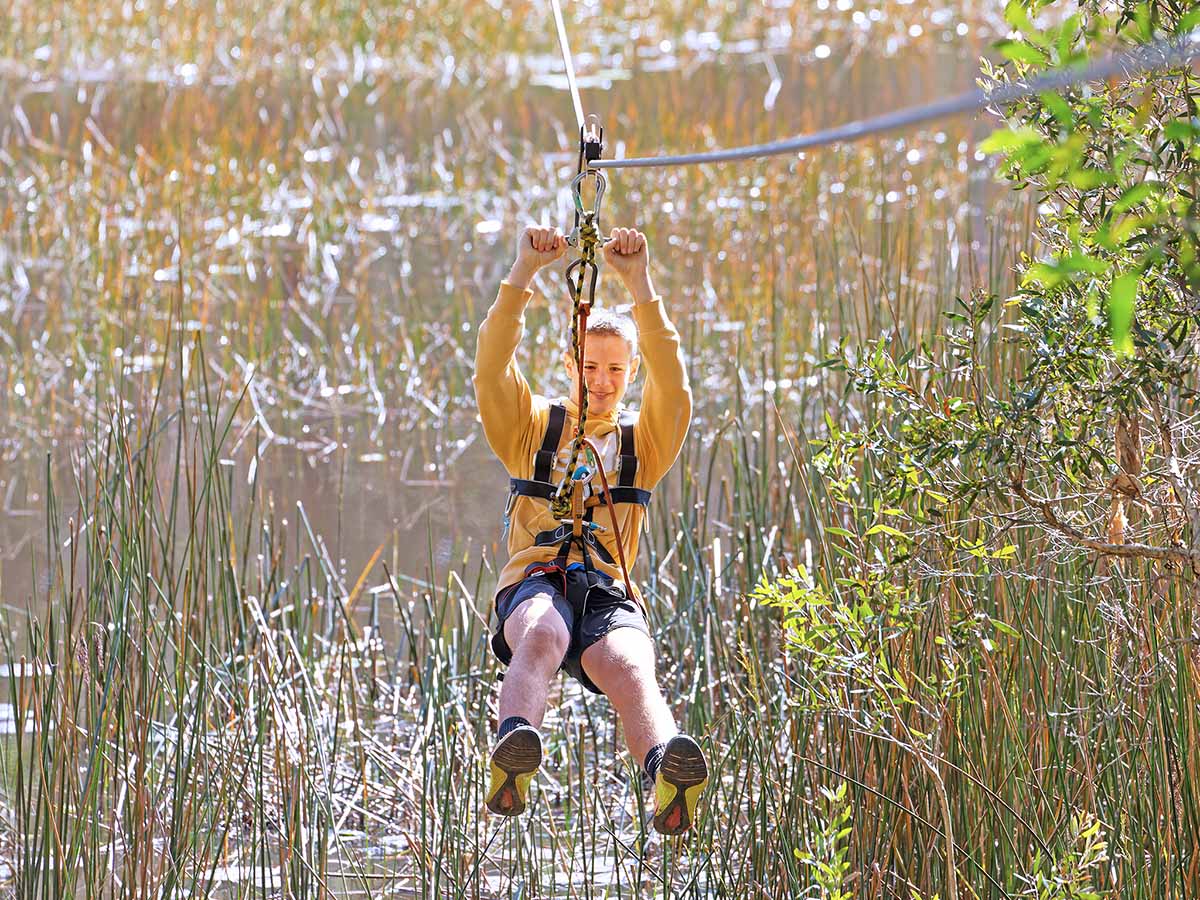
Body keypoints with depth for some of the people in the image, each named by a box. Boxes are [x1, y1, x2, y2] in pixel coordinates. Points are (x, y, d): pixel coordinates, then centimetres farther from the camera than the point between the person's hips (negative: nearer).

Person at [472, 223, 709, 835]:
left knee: (629, 668, -35)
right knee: (543, 635, -39)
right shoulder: (533, 427, 25)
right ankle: (513, 754, -68)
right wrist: (523, 274, -3)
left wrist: (639, 284, -4)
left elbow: (670, 380, 7)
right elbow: (492, 368, 7)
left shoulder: (644, 440, 25)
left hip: (609, 591, 1)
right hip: (535, 583, 0)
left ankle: (668, 780, -67)